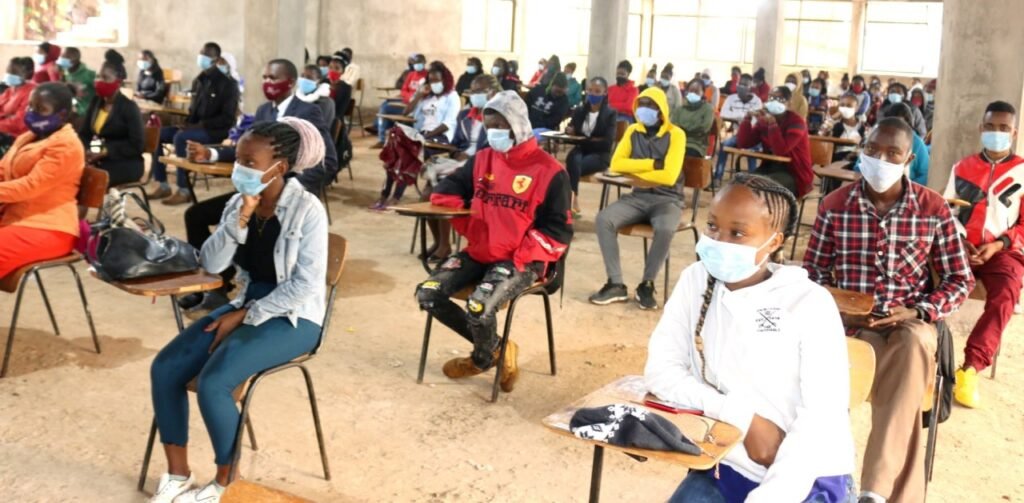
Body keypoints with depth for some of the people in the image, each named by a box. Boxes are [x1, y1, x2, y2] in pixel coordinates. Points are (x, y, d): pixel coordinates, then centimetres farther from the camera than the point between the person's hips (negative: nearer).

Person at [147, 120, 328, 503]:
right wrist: (242, 217, -19)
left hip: (292, 317, -7)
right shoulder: (238, 203, 2)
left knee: (212, 383, -25)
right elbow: (210, 264, -5)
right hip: (247, 305, 7)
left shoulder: (307, 210, -17)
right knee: (164, 369, -8)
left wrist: (245, 317, -16)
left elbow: (306, 285, -19)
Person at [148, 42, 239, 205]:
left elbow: (228, 118, -16)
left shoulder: (228, 83, -9)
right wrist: (187, 124, -1)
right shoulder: (198, 81, 13)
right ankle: (162, 185, -4)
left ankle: (184, 191, -27)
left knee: (181, 137, -33)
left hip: (216, 131, -8)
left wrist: (201, 125, -22)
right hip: (196, 128, 8)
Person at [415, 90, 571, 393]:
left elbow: (558, 231, -9)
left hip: (521, 260, -6)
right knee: (427, 294, -10)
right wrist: (469, 227, -1)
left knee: (479, 309, -30)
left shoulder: (549, 171, -9)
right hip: (479, 252, 7)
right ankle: (495, 346, 5)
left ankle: (484, 359, 7)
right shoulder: (482, 159, 8)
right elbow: (447, 191, 16)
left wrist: (519, 259, -18)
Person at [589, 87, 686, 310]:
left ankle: (646, 285, -16)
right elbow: (616, 164, -5)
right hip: (637, 196, 4)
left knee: (665, 229, -37)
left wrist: (634, 170, -8)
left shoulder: (675, 134, -8)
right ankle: (616, 284, -18)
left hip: (667, 200, -4)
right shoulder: (633, 131, 6)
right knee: (604, 219, -23)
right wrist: (653, 164, -14)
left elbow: (669, 176, -19)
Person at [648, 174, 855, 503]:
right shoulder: (696, 280, -2)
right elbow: (660, 372, -8)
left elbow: (823, 417, -18)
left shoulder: (810, 303, -12)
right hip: (726, 467, 3)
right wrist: (744, 419, -16)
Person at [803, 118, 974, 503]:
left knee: (914, 345, -37)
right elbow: (813, 273, 6)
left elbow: (960, 280, 5)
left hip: (911, 323, 0)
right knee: (906, 382, -32)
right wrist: (839, 311, -14)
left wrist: (918, 311, -14)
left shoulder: (934, 208, 0)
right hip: (853, 323, 0)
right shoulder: (835, 205, -1)